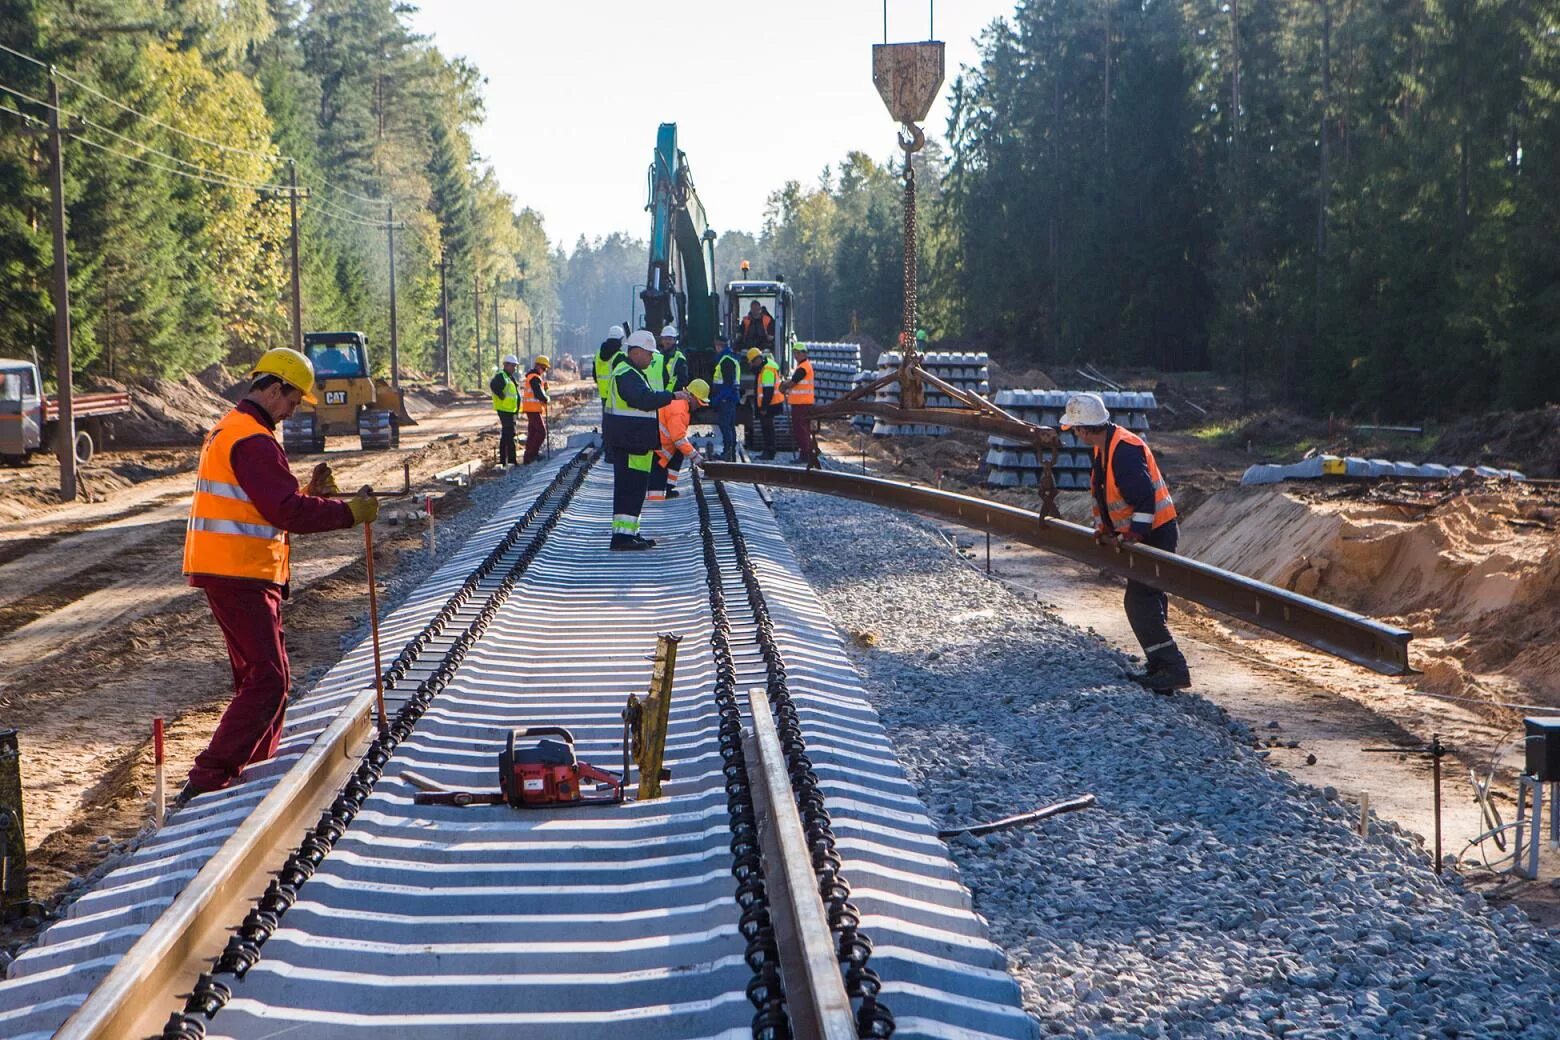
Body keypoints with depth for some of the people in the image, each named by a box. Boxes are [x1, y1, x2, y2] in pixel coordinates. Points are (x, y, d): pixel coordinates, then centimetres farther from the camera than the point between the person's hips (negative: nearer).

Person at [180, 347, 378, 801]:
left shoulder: (227, 430, 19)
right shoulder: (253, 440, -16)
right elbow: (285, 511, -23)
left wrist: (309, 490, 10)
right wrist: (349, 512, -17)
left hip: (224, 569, 11)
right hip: (240, 573, -11)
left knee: (261, 671, 20)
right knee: (266, 680, -11)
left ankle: (257, 767, 29)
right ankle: (207, 779, -15)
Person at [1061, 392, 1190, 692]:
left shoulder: (1125, 449, -23)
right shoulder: (1103, 448, 10)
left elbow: (1144, 496, -28)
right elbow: (1102, 493, 19)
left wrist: (1135, 534, -28)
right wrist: (1102, 528, 10)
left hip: (1155, 533, -11)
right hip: (1145, 533, 11)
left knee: (1140, 603, -14)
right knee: (1148, 600, 15)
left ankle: (1174, 670, -14)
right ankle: (1161, 666, 23)